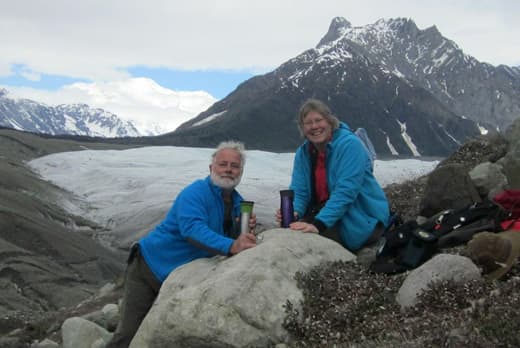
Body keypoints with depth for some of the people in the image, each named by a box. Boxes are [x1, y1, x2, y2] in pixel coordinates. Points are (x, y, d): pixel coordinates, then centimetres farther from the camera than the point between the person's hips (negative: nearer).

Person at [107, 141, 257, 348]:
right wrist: (231, 246, -52)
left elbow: (231, 237, 4)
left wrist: (247, 230, -19)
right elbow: (192, 229, -39)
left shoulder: (237, 202, 1)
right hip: (151, 267, -7)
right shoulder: (195, 193, -22)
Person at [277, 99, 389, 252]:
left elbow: (345, 192, -27)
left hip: (362, 221, -5)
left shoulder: (349, 144, -18)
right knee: (293, 230, -23)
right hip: (325, 212, 5)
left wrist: (319, 224, -37)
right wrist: (293, 212, -26)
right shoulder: (303, 152, 3)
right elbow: (299, 191, -2)